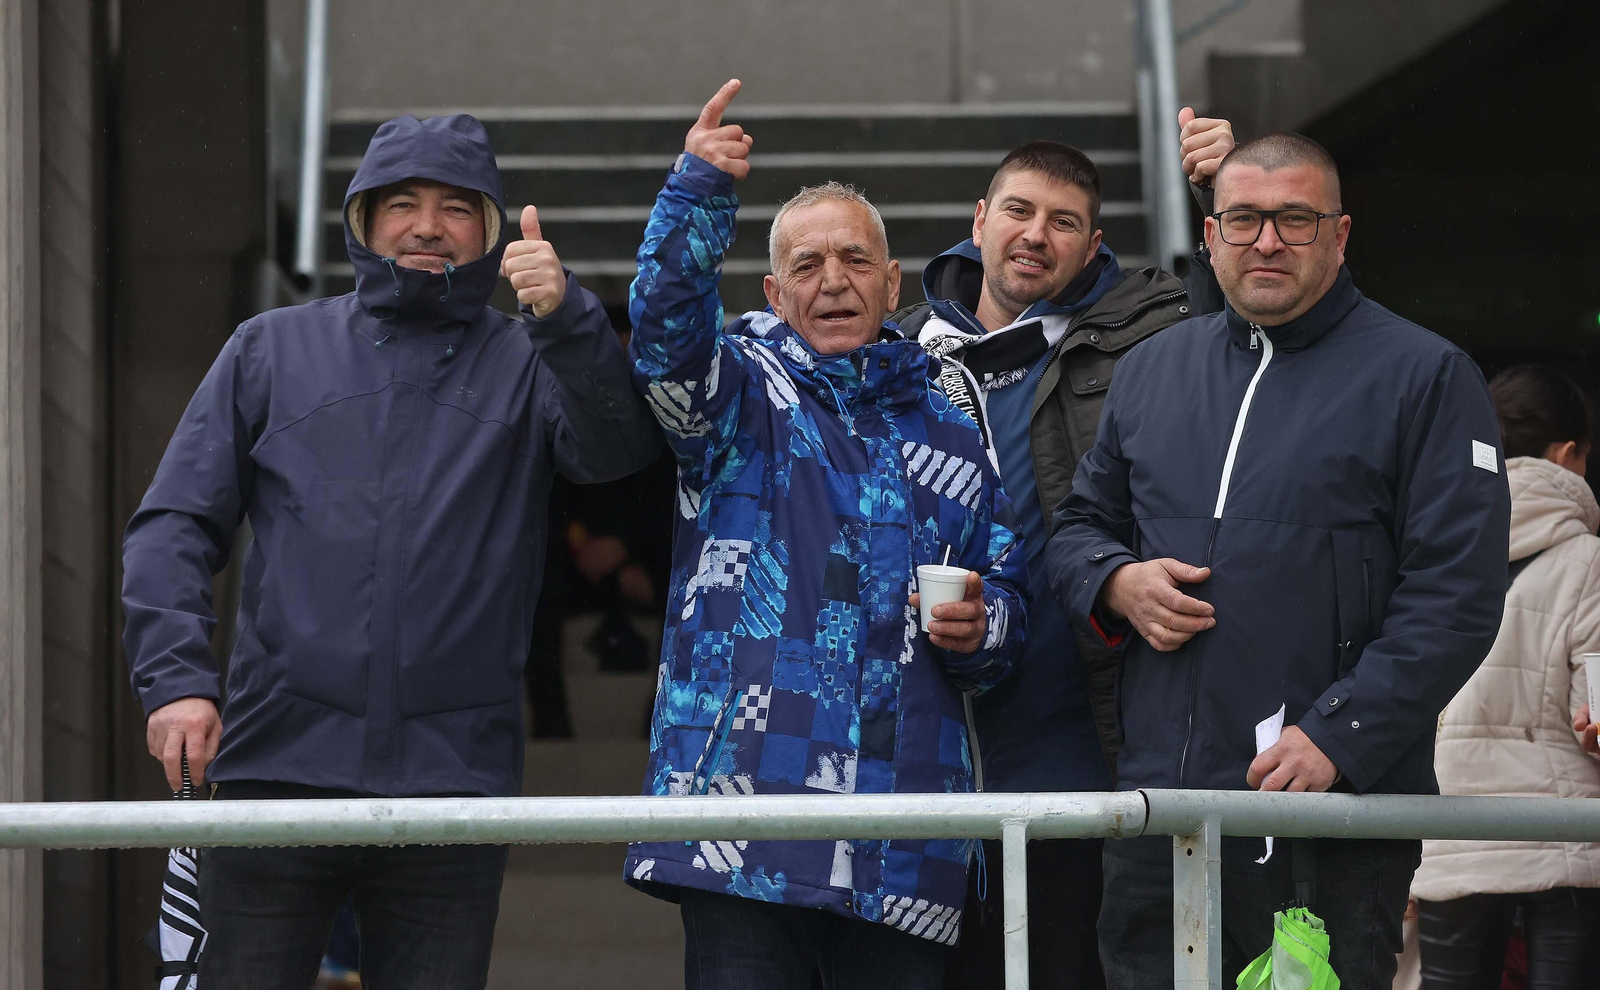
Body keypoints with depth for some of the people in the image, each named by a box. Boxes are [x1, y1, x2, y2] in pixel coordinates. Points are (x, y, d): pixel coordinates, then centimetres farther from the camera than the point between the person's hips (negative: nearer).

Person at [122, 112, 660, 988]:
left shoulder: (527, 362, 10)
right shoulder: (273, 350, 13)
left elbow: (617, 446, -11)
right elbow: (175, 524, 8)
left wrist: (564, 315, -28)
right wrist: (173, 677, -7)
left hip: (454, 776, 0)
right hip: (279, 765, 0)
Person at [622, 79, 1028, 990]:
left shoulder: (948, 428, 19)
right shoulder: (744, 388, 9)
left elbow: (1007, 584, 26)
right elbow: (666, 330, -13)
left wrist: (980, 626, 2)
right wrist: (701, 194, -29)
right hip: (745, 802, -3)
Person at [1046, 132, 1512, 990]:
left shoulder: (1423, 376, 1)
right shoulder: (1152, 370, 18)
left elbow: (1455, 597, -6)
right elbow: (1079, 524, 28)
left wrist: (1337, 736, -16)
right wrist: (1118, 582, 3)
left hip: (1336, 817, -4)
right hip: (1156, 809, 5)